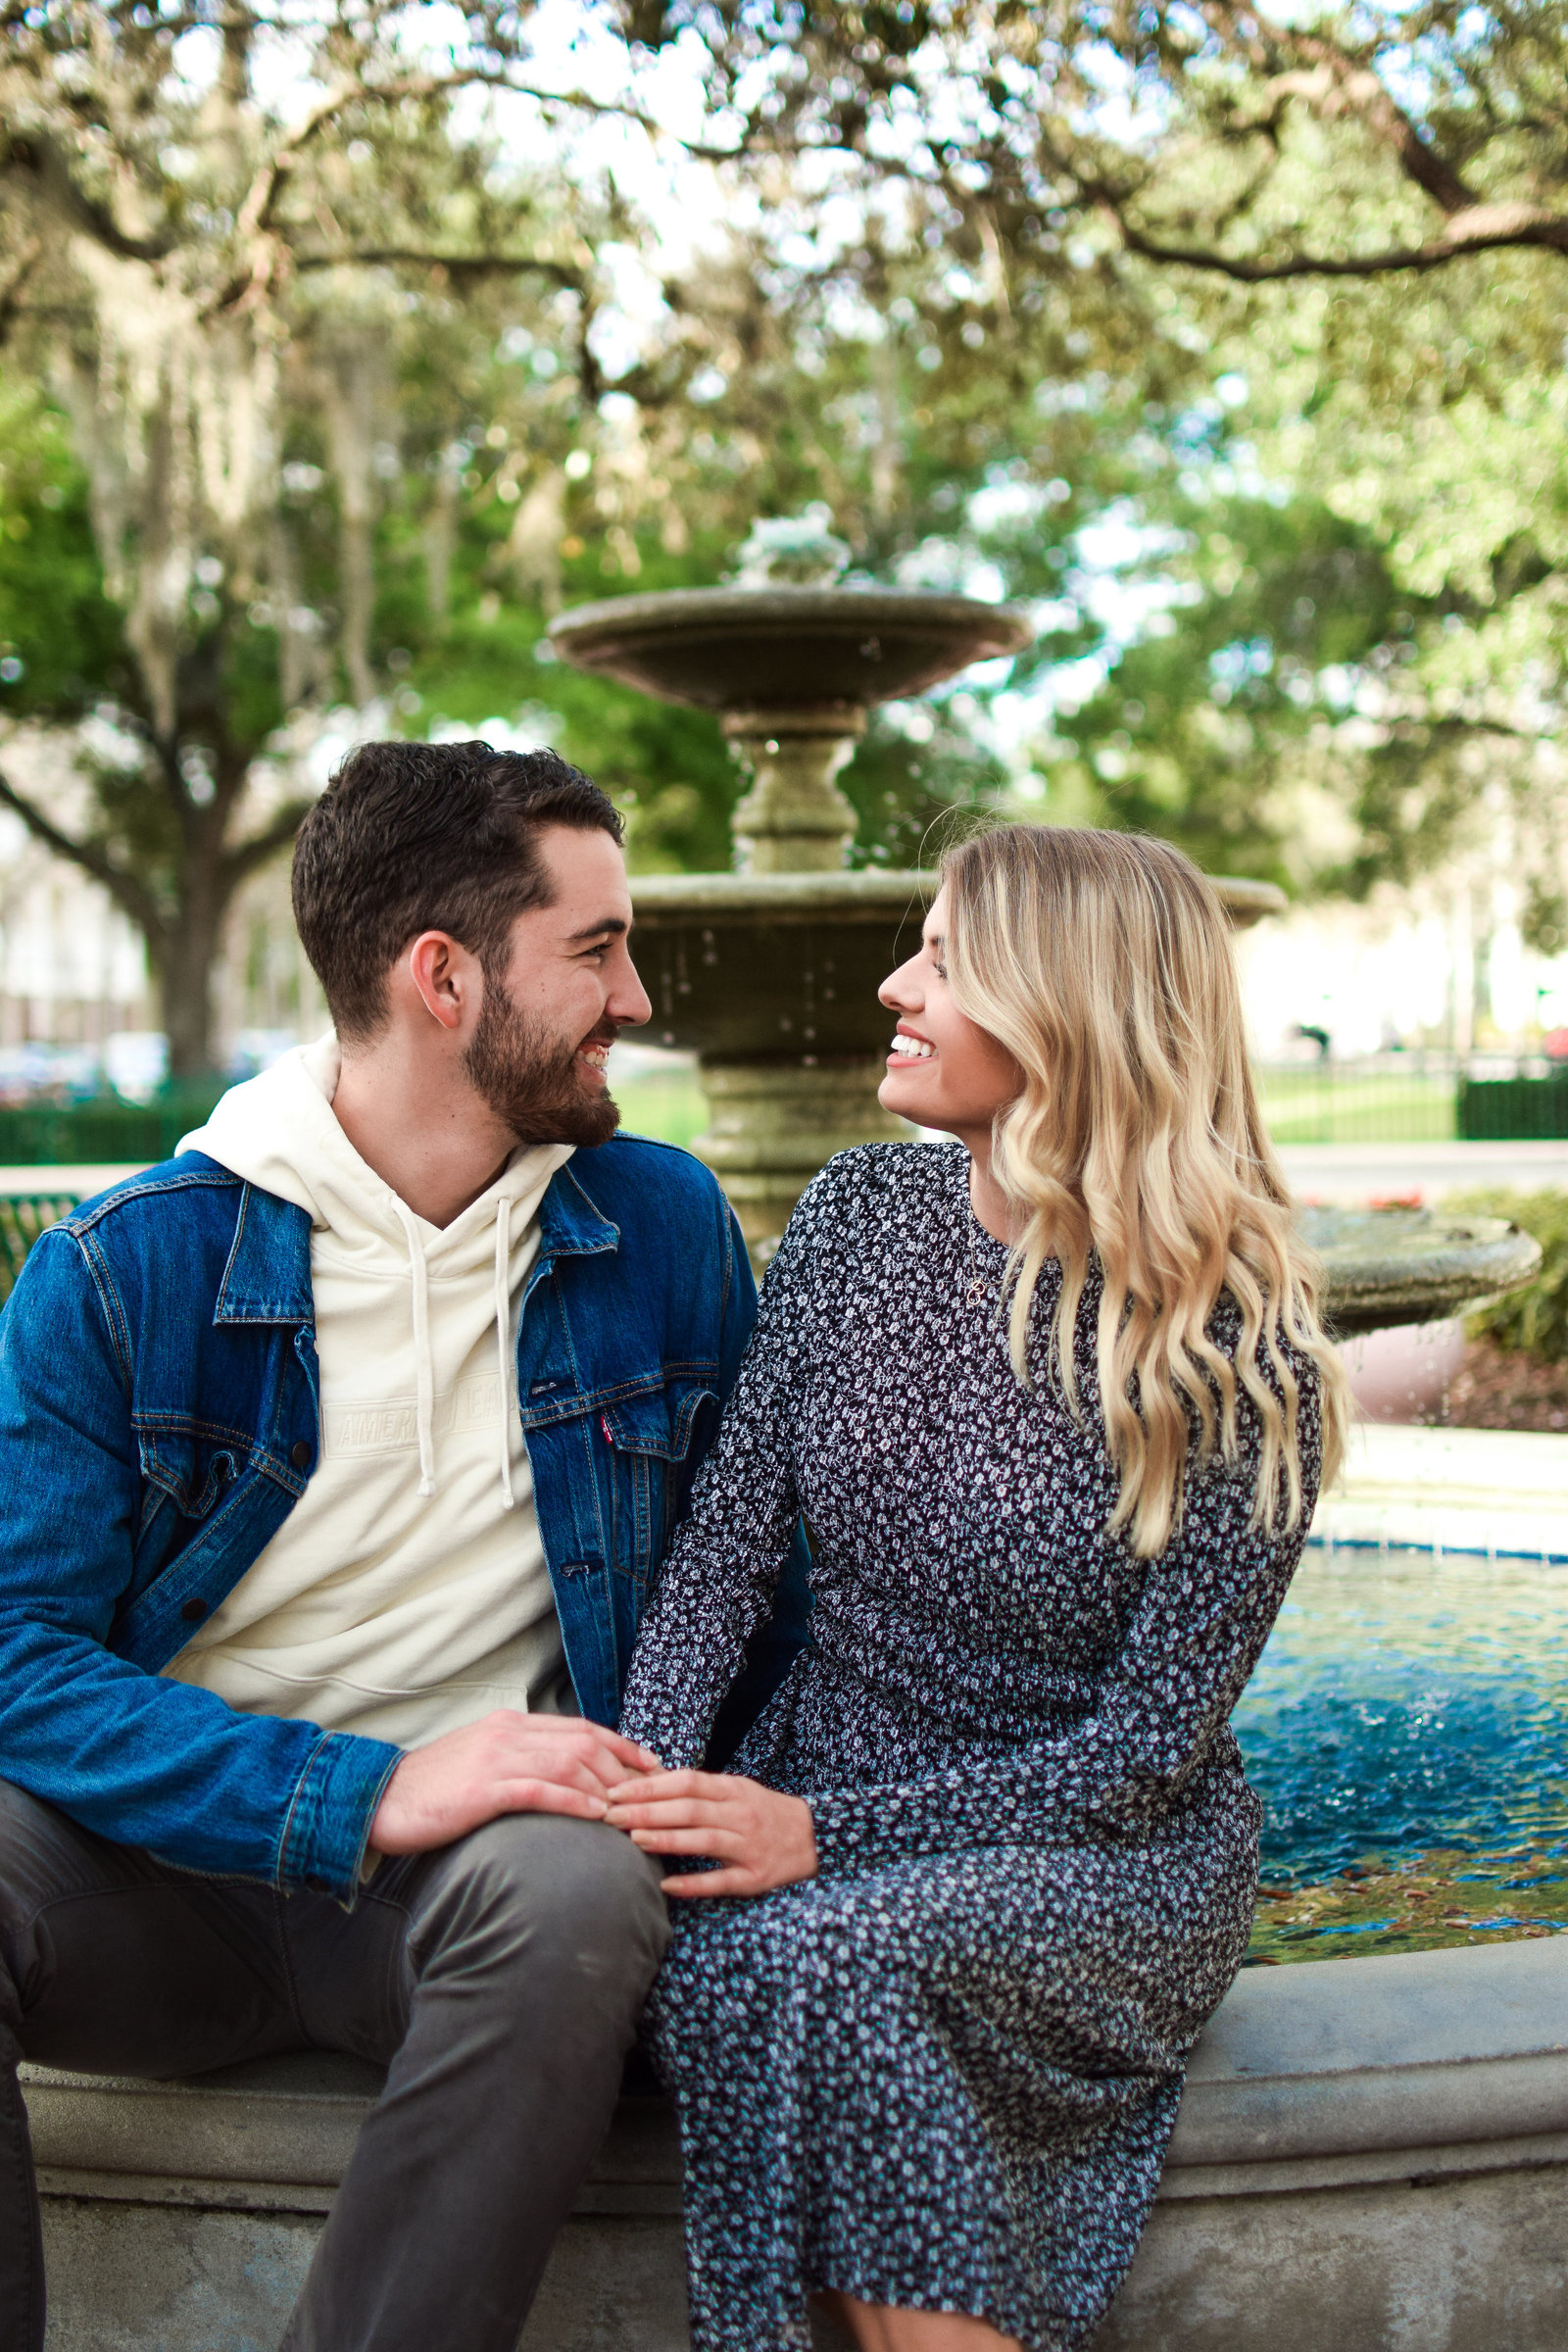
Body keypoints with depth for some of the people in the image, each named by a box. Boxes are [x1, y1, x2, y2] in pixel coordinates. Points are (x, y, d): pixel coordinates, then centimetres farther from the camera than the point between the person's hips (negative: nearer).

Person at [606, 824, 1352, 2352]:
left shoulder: (1236, 1345, -14)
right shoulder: (858, 1218, 0)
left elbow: (1149, 1740, -14)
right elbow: (728, 1538, 1)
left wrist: (828, 1832, -22)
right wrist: (645, 1774, -17)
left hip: (1112, 1864, -4)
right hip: (824, 1797, 4)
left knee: (834, 1958, -34)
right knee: (709, 1959, -30)